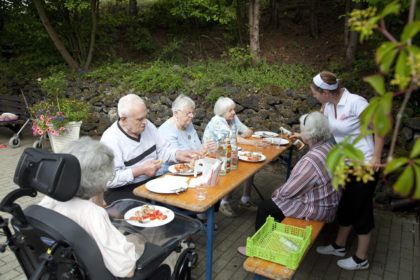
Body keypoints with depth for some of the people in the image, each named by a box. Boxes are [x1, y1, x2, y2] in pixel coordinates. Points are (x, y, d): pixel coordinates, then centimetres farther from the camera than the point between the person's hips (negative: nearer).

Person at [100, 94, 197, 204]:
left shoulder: (147, 126, 3)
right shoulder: (110, 139, -18)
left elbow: (163, 149, 12)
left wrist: (179, 154, -7)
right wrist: (140, 170, -24)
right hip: (123, 191, -6)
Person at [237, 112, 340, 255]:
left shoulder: (311, 160, -33)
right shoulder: (328, 145, -4)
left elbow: (289, 190, -21)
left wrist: (276, 193, -3)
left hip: (316, 208, -9)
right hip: (325, 200, 9)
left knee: (265, 207, 1)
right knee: (277, 199, 24)